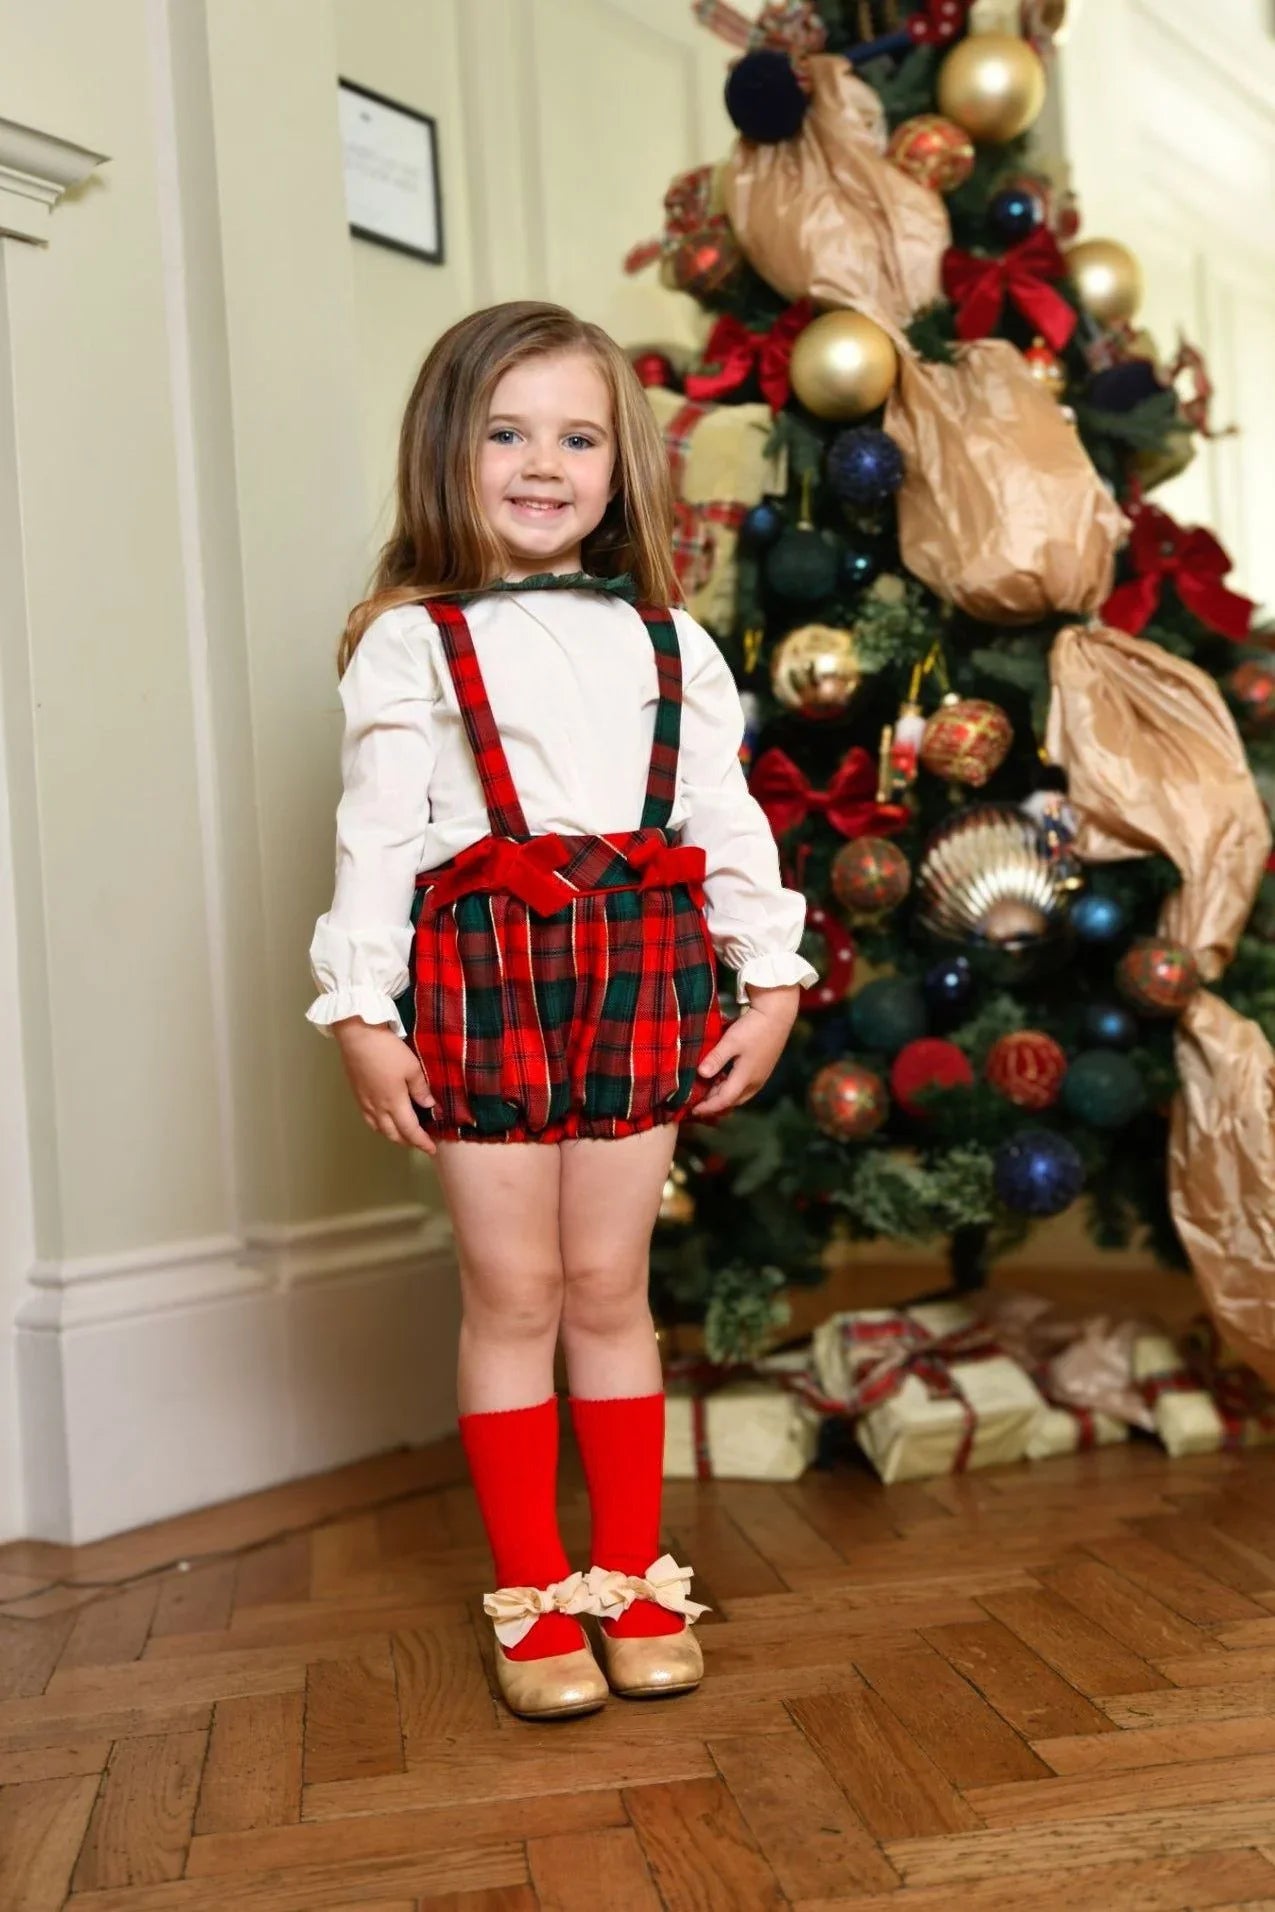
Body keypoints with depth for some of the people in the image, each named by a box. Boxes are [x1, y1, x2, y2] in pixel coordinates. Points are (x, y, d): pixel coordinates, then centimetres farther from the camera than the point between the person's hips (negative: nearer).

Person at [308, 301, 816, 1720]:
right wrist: (361, 1012, -7)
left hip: (639, 971, 2)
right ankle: (530, 1595, 18)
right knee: (512, 1294, 4)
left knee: (609, 1287, 9)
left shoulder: (667, 640, 11)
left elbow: (725, 820, 10)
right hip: (482, 971, -2)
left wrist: (771, 980, 5)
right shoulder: (410, 644, 1)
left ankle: (633, 1577, 22)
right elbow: (376, 837, -2)